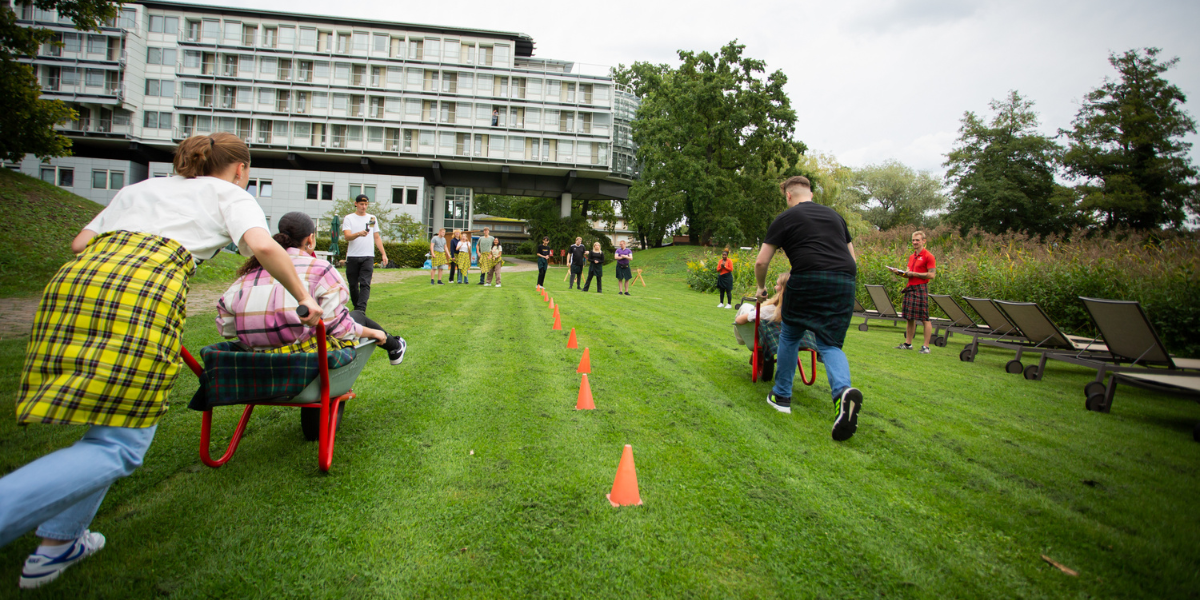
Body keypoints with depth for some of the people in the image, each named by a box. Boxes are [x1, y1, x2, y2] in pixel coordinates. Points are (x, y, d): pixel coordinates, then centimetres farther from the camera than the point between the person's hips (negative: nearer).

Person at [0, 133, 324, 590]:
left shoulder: (140, 187, 33)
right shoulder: (230, 194, 17)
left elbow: (80, 243, 30)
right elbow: (263, 247, -3)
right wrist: (304, 299, 6)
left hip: (71, 280, 7)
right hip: (145, 291, -7)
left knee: (110, 420, 20)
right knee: (118, 447, -4)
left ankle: (58, 541, 20)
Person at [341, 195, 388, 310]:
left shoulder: (372, 218, 15)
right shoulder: (349, 218, 5)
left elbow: (377, 238, 19)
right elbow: (347, 236, -9)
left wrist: (383, 254, 11)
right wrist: (359, 234, -29)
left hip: (368, 257, 1)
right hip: (352, 257, -1)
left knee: (365, 284, -12)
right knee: (353, 284, 6)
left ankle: (361, 309, -19)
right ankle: (356, 307, 21)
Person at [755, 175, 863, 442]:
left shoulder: (785, 218, 11)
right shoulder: (834, 215, 25)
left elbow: (761, 262, 8)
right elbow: (852, 257, 26)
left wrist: (761, 288, 24)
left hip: (808, 280, -4)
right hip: (845, 281, 4)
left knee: (790, 336, 16)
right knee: (830, 344, 7)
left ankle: (781, 396, 24)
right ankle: (843, 391, -21)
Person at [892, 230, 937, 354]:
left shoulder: (928, 256, -6)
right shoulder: (911, 257, 17)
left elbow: (932, 275, -12)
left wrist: (914, 274, -14)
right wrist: (899, 273, 4)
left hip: (921, 288, -8)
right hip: (910, 288, 8)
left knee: (924, 318, -5)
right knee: (910, 317, 11)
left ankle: (926, 346, -2)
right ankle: (908, 343, 18)